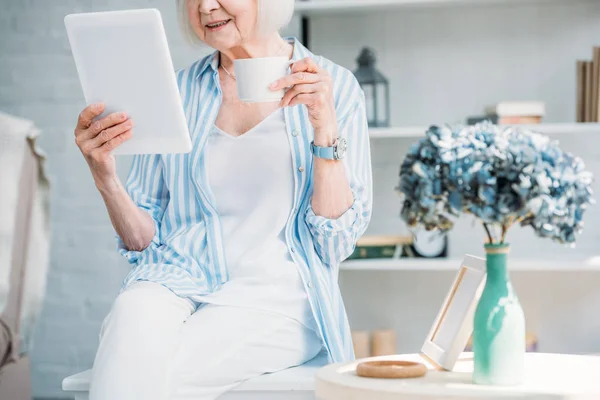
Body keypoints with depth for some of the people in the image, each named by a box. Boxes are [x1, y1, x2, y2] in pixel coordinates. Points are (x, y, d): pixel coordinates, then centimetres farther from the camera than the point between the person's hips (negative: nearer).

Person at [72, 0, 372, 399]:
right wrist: (104, 176, -5)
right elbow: (144, 241, 14)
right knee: (134, 316, -34)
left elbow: (336, 243, -2)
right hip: (177, 279, 3)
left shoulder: (336, 87, 4)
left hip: (276, 294, -3)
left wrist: (325, 126, -13)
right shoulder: (177, 92, 12)